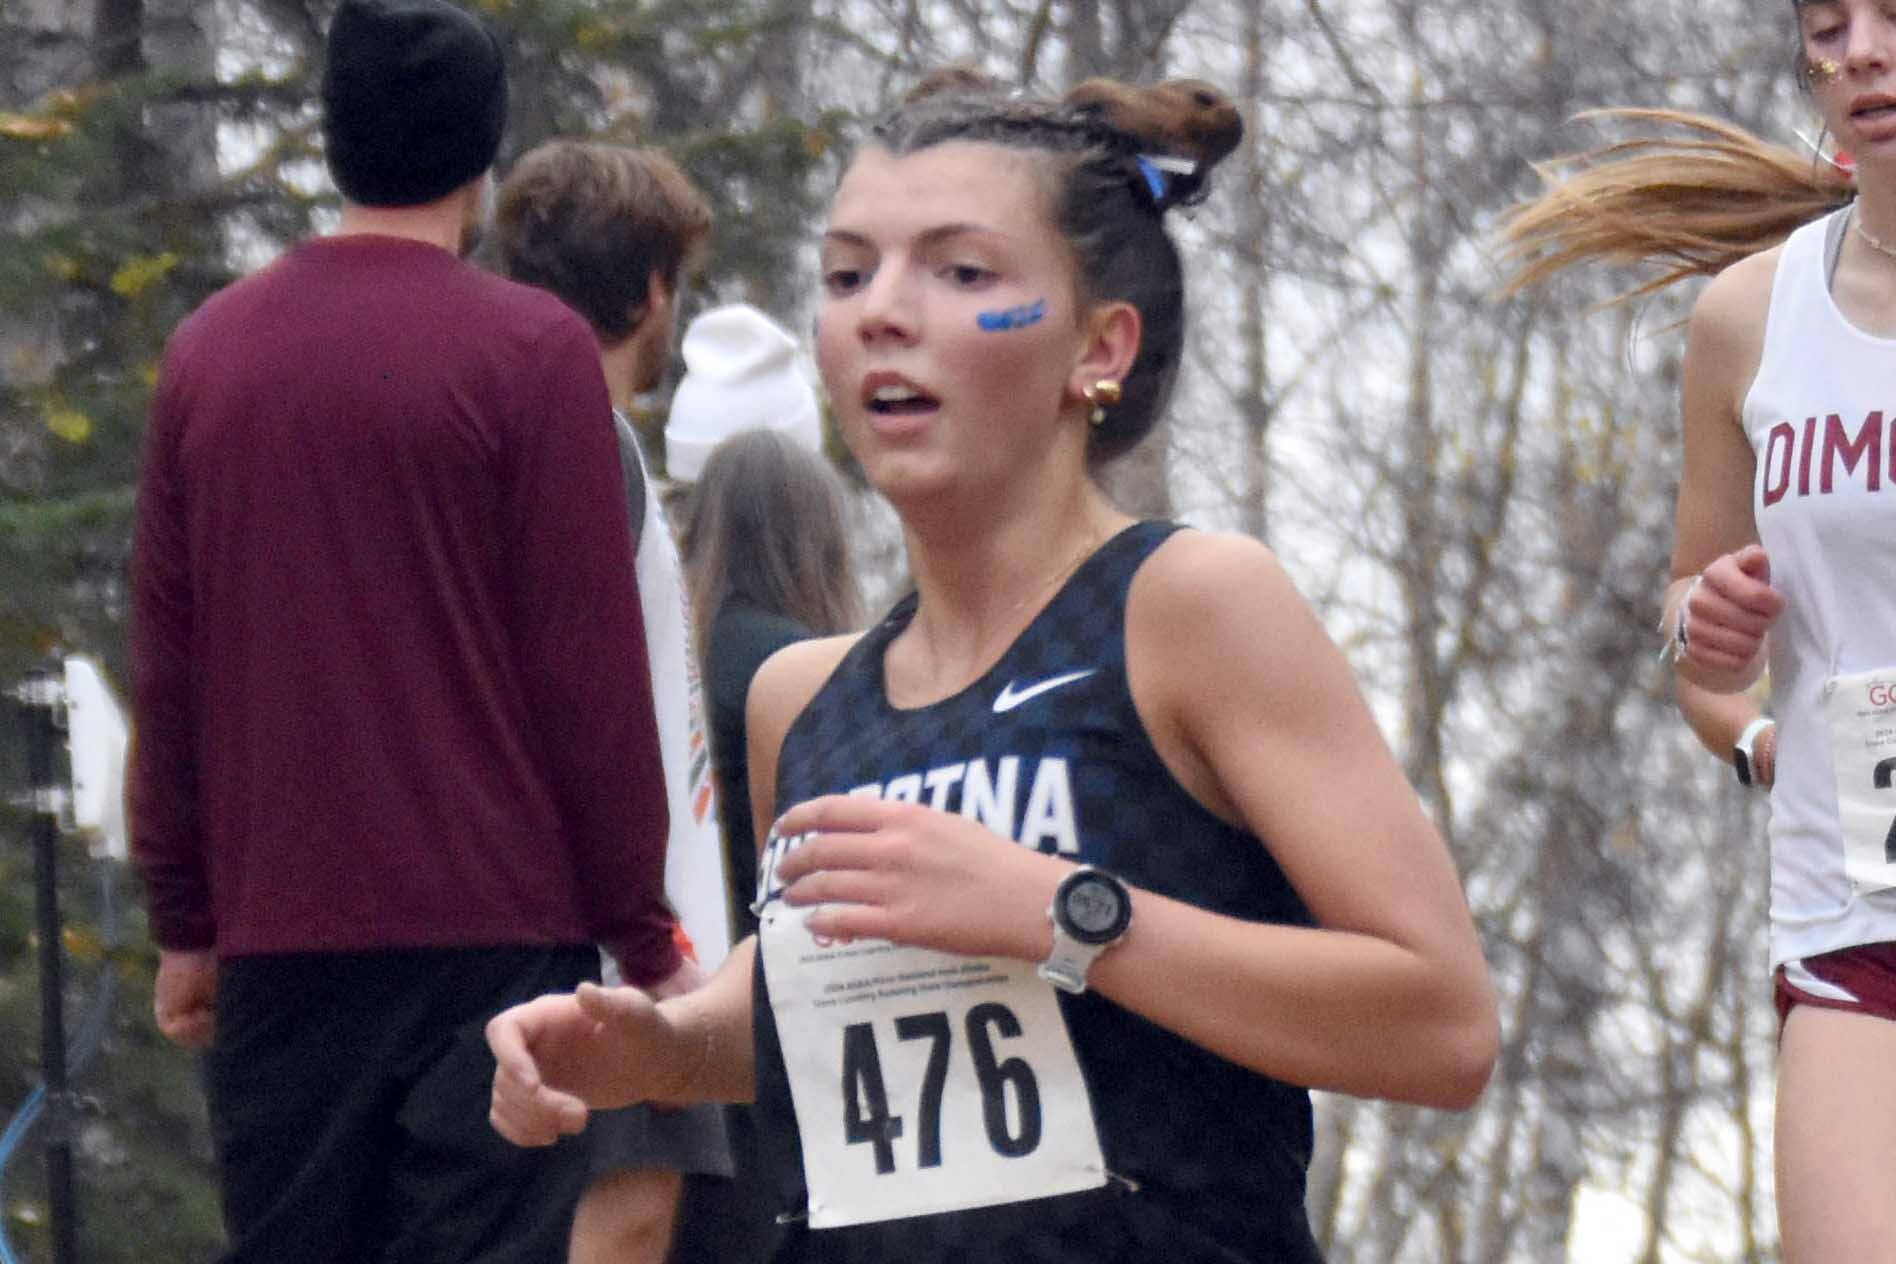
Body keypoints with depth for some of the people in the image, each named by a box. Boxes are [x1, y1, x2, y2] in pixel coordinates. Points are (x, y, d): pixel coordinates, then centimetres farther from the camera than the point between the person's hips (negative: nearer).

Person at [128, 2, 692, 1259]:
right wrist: (646, 942, -1)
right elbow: (590, 677, -7)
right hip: (492, 923, -4)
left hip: (277, 932, 4)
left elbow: (167, 675, 9)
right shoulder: (530, 351, -6)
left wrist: (184, 923, 16)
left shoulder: (207, 352, 7)